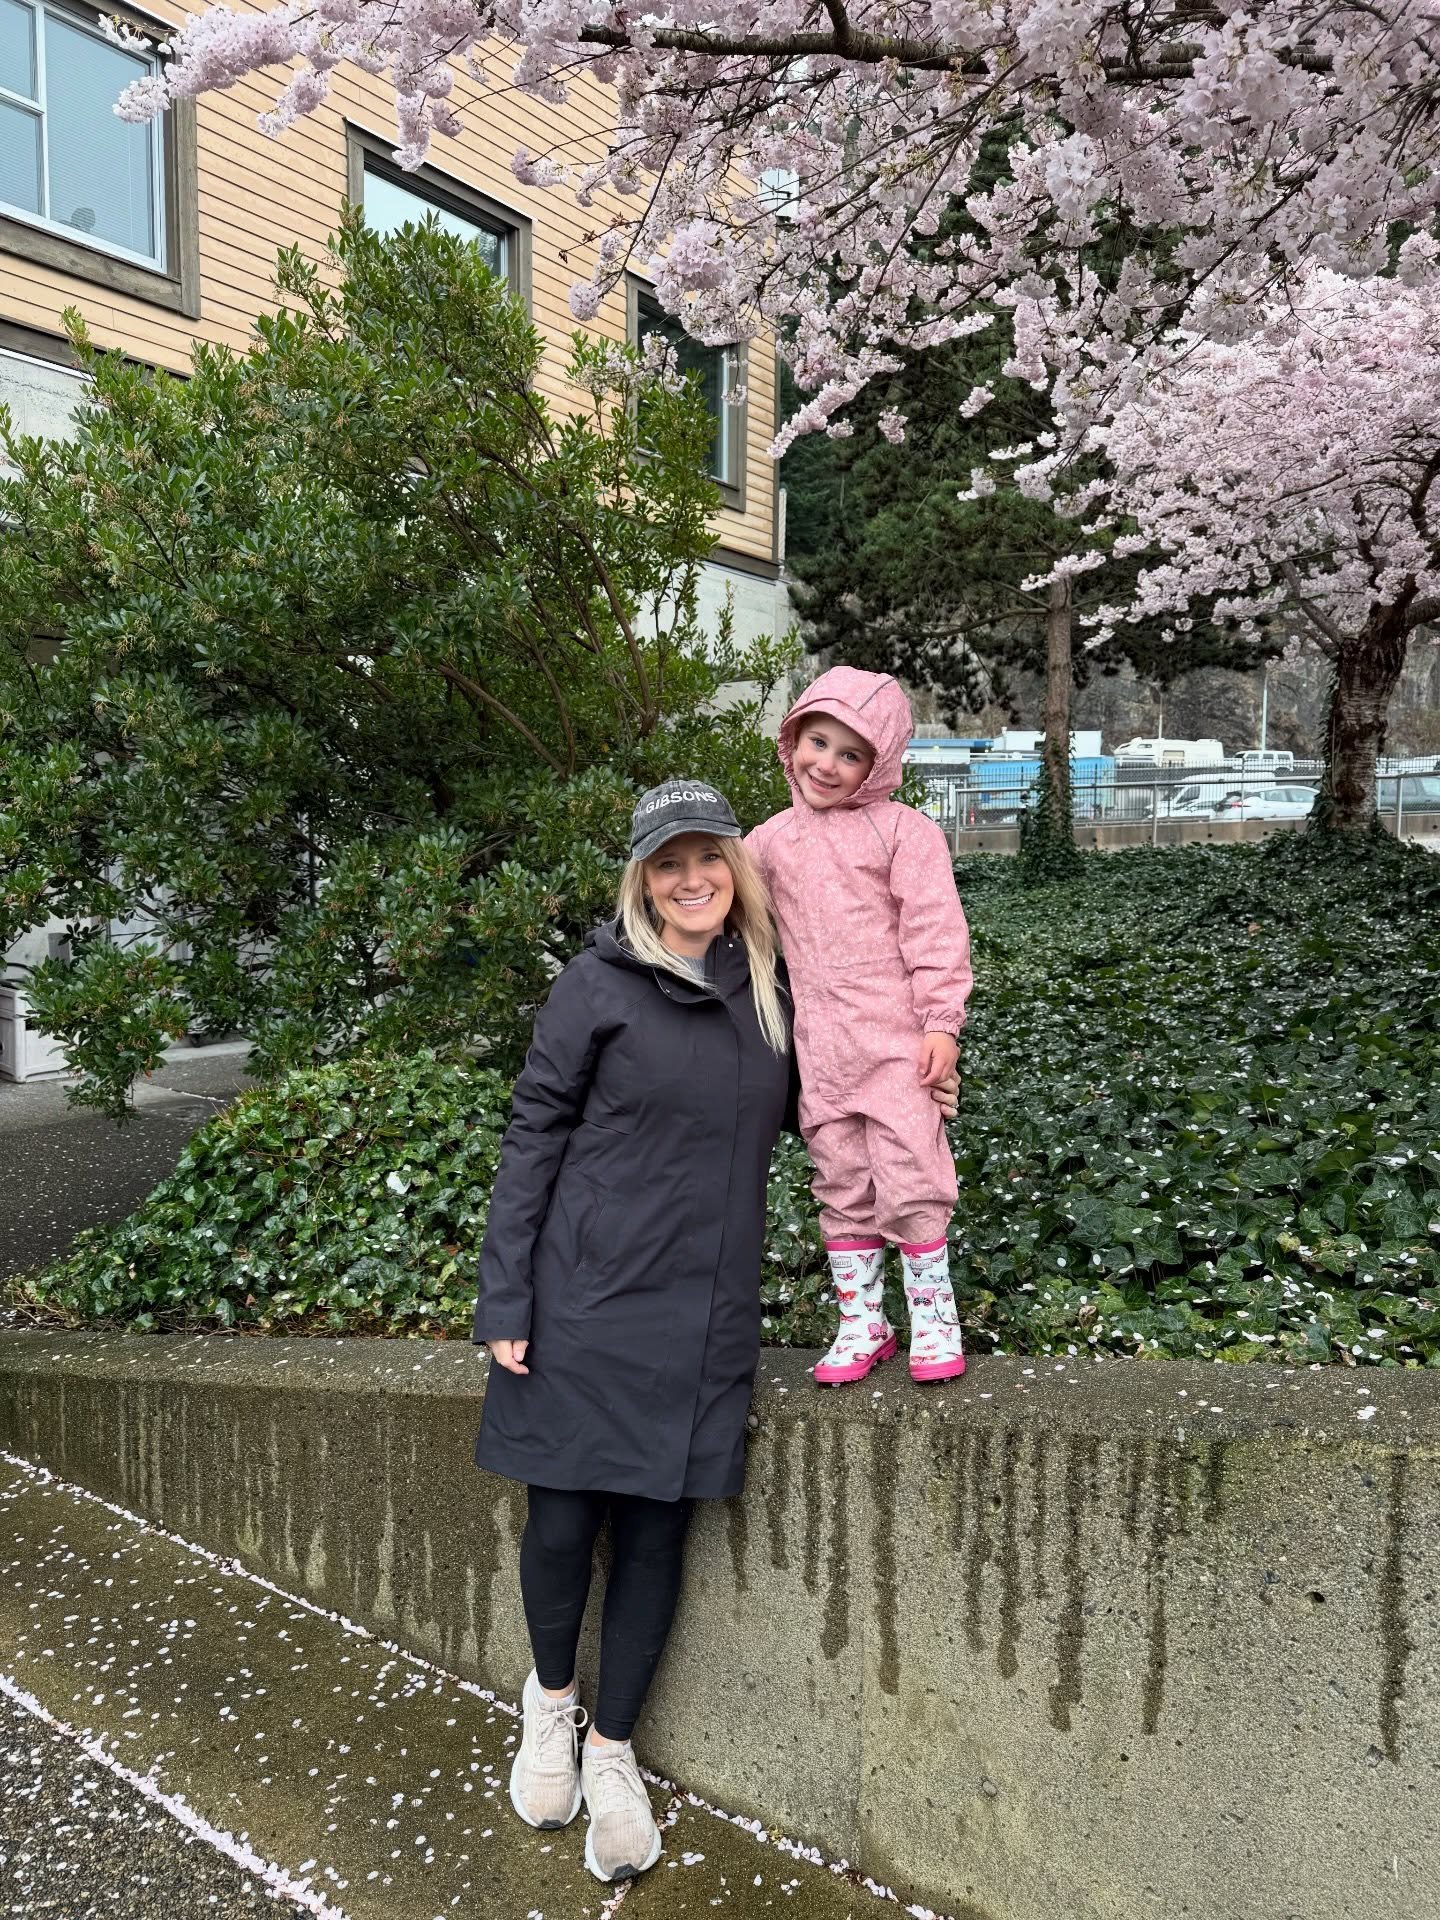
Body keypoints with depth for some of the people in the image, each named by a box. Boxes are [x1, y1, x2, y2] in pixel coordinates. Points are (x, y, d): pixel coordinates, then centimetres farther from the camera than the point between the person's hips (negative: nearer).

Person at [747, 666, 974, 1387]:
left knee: (910, 1180, -2)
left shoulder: (903, 830, -3)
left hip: (895, 1039, -4)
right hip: (819, 1048, 5)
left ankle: (935, 1317, 18)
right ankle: (862, 1323, 25)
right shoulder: (771, 840, 10)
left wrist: (941, 1022, -11)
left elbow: (935, 929, -7)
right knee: (842, 1185, 12)